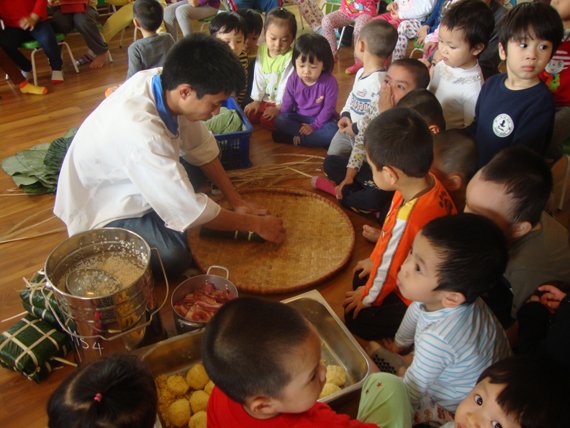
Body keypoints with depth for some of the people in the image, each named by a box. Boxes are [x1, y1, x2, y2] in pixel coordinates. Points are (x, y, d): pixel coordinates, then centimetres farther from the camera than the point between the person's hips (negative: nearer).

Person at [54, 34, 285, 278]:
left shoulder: (166, 82, -18)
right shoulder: (141, 132, -39)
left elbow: (201, 148, -4)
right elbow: (189, 210, -31)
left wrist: (236, 202, -5)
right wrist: (255, 224, -19)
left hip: (132, 182, 8)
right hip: (99, 205, -7)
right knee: (174, 258, -26)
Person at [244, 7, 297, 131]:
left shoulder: (290, 57, -20)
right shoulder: (261, 50, -3)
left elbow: (286, 84, -19)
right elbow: (258, 77, 1)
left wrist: (278, 107, -18)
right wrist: (256, 100, 0)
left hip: (281, 102, -6)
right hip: (264, 99, 6)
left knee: (268, 121, -23)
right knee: (248, 115, -3)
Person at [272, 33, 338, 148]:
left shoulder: (329, 82, -20)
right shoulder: (293, 79, -10)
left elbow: (328, 108, -17)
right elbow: (287, 104, -1)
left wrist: (314, 126, -21)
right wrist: (285, 121, -6)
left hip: (322, 119, -2)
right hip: (299, 118, 3)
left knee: (333, 132, -34)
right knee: (280, 121, -25)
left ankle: (295, 139, -25)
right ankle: (319, 139, -23)